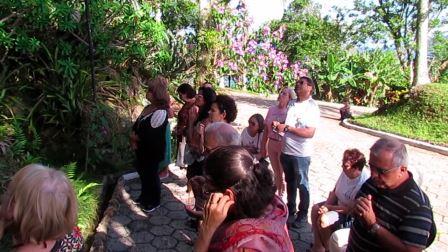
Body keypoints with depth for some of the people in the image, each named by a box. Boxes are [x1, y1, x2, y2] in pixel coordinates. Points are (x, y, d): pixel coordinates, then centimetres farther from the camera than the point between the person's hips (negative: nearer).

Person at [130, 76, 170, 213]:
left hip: (152, 151, -9)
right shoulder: (148, 107, 5)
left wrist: (136, 137, -10)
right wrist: (133, 138, -6)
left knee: (151, 175, 9)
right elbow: (137, 124, 11)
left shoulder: (160, 112, -25)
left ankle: (154, 201, 31)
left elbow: (149, 135, -27)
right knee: (143, 173, 23)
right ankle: (145, 196, 45)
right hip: (142, 149, 9)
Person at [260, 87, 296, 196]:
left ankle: (281, 196, 26)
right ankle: (277, 194, 35)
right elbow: (266, 130, 9)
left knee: (282, 173, 8)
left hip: (283, 145, -4)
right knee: (276, 173, 18)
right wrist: (263, 147, 11)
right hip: (271, 144, 5)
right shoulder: (272, 109, 3)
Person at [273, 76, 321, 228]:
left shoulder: (312, 107, -12)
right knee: (290, 182, 20)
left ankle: (303, 214, 26)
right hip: (286, 151, 6)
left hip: (301, 154, -6)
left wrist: (287, 128, -25)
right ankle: (290, 208, 38)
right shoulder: (291, 104, 5)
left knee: (302, 184, 9)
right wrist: (278, 124, -7)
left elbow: (310, 133, -21)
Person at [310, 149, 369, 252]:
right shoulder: (346, 172, -12)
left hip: (350, 215, -8)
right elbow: (335, 191, 3)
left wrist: (329, 208, -21)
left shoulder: (363, 183, -34)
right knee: (315, 208, -2)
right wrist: (326, 205, -10)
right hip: (339, 203, 8)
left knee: (323, 220, -23)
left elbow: (351, 209, -27)